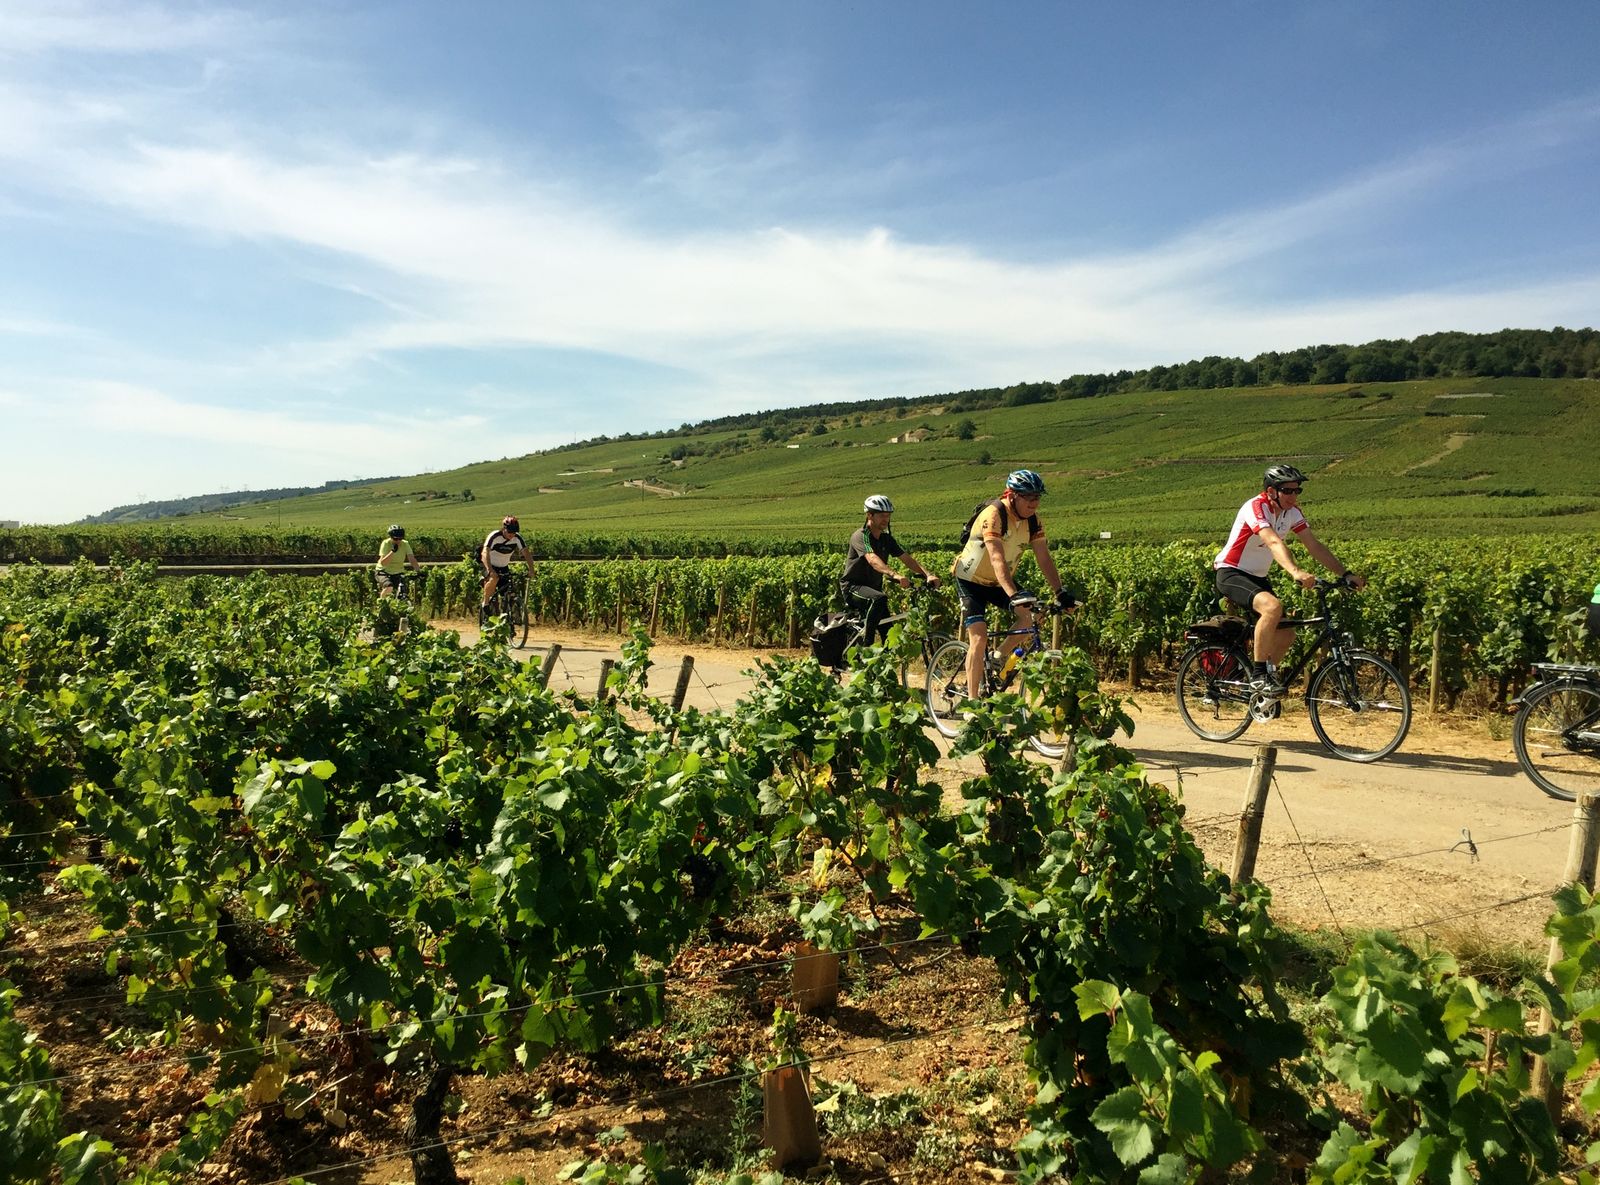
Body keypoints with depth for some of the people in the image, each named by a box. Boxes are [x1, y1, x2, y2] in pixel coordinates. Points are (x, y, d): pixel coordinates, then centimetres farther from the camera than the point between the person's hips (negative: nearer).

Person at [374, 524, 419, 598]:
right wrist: (392, 551, -35)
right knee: (389, 587, -32)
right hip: (384, 572, -3)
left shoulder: (405, 544, -9)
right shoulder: (386, 543, -17)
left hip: (398, 573, 3)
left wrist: (418, 571, -33)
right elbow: (382, 563, -24)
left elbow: (412, 559, -17)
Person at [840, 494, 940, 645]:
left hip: (873, 587, 7)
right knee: (879, 599, -36)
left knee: (889, 631, -4)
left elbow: (907, 558, -3)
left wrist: (928, 575, -21)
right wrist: (895, 575, -52)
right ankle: (866, 645, -29)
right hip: (853, 587, -7)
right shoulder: (860, 536, -17)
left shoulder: (886, 539, 6)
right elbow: (872, 559, -36)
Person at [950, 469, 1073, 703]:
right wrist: (1013, 595, -51)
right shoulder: (994, 514, -29)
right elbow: (997, 560, -39)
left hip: (999, 582, 6)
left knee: (1029, 616, -15)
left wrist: (1059, 592, -20)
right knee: (979, 639, -16)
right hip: (971, 580, -6)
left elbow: (1044, 558, -9)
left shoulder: (1032, 518, -8)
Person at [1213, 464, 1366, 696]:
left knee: (1286, 635, 1)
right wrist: (1295, 572, -54)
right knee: (1273, 606, -33)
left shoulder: (1292, 512, 1)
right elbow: (1274, 542, -39)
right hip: (1230, 573, -8)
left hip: (1256, 578, 8)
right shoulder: (1255, 507, -23)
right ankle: (1258, 676, -24)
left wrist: (1346, 574, -10)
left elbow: (1315, 546, -1)